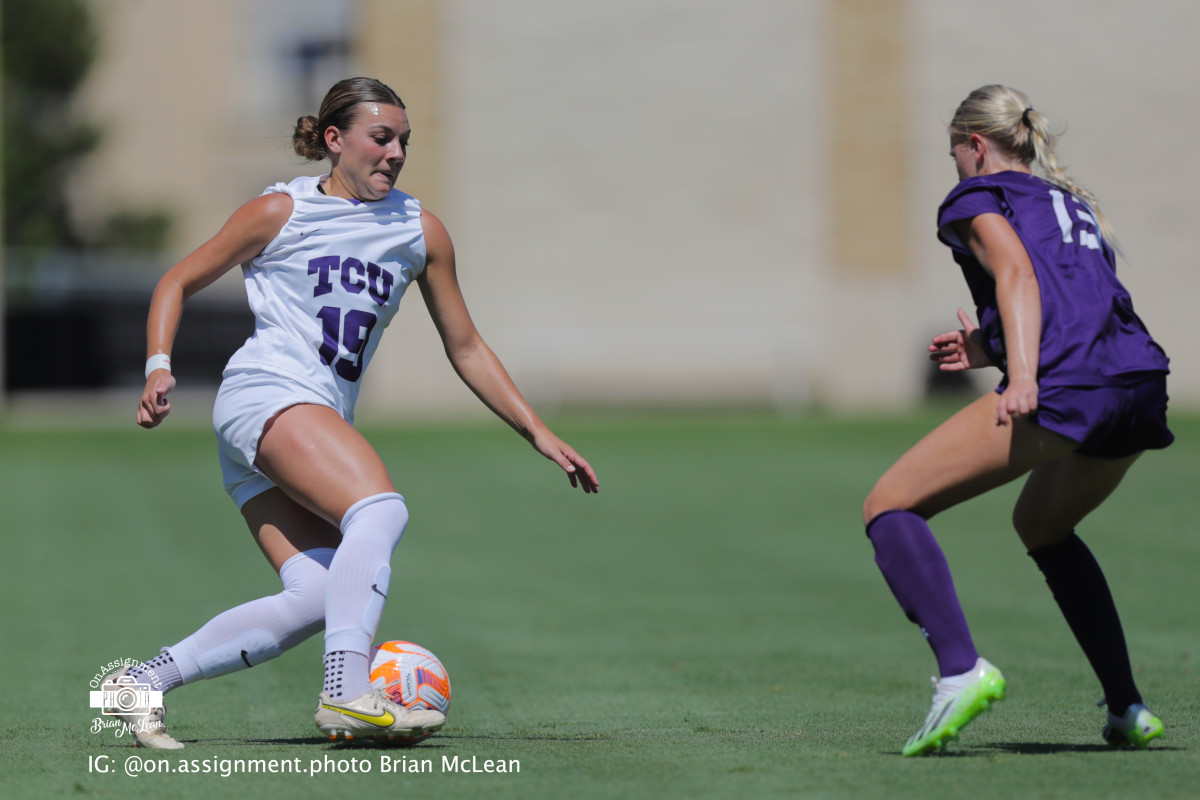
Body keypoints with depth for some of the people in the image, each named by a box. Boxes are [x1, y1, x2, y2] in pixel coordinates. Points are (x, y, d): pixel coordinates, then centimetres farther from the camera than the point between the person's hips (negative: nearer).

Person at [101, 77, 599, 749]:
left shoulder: (422, 232, 16)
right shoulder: (281, 213, 3)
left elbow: (466, 348, 21)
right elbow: (179, 282, 10)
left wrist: (540, 435, 15)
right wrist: (159, 366, -7)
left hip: (324, 421, 6)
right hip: (265, 394, -6)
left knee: (317, 599, -15)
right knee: (382, 508, -31)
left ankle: (144, 680, -7)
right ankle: (348, 692, -41)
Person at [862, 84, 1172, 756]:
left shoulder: (977, 197, 12)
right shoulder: (1078, 203, 33)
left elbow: (1018, 272, -8)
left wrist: (1023, 376, -22)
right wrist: (990, 350, 38)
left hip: (1062, 391, -7)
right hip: (1142, 384, 7)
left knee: (889, 507, -1)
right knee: (1044, 528, 33)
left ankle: (962, 668, -23)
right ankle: (1128, 709, 26)